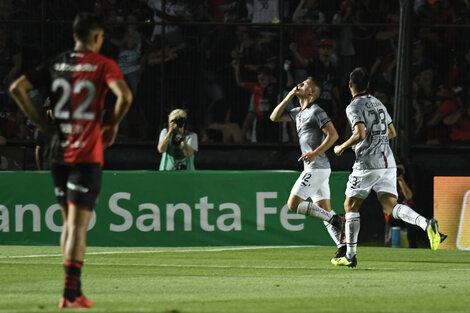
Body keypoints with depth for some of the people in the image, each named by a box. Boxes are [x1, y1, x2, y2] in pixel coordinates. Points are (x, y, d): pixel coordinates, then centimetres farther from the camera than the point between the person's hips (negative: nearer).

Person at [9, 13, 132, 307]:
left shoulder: (56, 63, 10)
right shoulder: (103, 65, -4)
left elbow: (17, 88, 7)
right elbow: (125, 95, -20)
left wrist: (42, 123, 10)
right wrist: (113, 124, -3)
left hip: (58, 152, 5)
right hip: (88, 153, -5)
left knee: (69, 223, 16)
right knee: (78, 224, -8)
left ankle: (74, 291, 18)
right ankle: (71, 293, -14)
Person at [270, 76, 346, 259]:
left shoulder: (316, 111, -9)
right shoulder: (299, 113, 19)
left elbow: (333, 134, -16)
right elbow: (275, 117, 24)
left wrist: (316, 153, -24)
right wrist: (288, 97, 13)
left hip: (316, 167, -9)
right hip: (313, 168, 9)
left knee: (293, 204, -12)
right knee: (324, 211, 4)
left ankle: (334, 219, -15)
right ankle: (342, 246, -3)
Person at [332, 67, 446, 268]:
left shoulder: (354, 107, -7)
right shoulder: (378, 103, 17)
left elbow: (360, 134, -21)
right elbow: (392, 132, 23)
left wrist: (342, 147, -5)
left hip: (367, 163, -6)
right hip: (388, 162, 6)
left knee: (350, 206, 8)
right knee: (391, 207, -2)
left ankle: (350, 256, 8)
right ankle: (426, 223, -29)